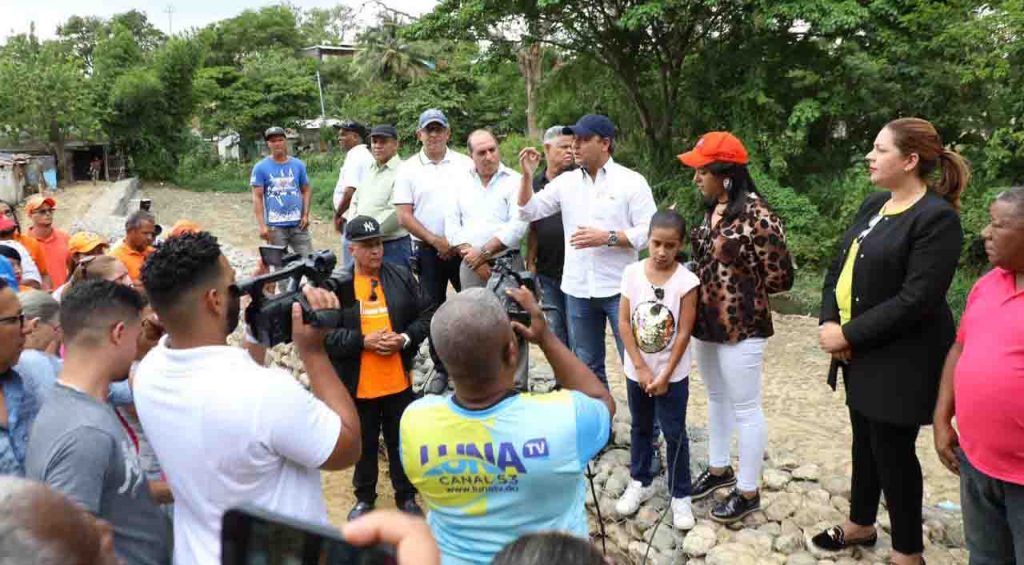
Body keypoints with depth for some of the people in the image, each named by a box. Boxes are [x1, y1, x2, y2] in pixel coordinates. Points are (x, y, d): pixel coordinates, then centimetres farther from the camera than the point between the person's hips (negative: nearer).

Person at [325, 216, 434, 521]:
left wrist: (406, 339, -13)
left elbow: (427, 314, 3)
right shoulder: (337, 284, -9)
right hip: (358, 383, -1)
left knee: (402, 440, 14)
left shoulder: (402, 276, -1)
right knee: (364, 443, 15)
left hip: (399, 380, 2)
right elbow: (325, 332, -10)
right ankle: (364, 498, 34)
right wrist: (363, 341, -19)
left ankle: (406, 495, 32)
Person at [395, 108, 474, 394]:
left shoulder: (465, 164, 3)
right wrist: (436, 241, -10)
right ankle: (441, 369, 19)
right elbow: (404, 216, -2)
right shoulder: (408, 168, 2)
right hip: (429, 250, 0)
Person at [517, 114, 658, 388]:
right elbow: (529, 212, 7)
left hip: (619, 289, -4)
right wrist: (528, 175, -6)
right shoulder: (566, 182, 7)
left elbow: (649, 231, -9)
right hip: (578, 290, 4)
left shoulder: (632, 181, -5)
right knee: (587, 365, 16)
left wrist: (607, 237, -18)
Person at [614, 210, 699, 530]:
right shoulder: (632, 273, -8)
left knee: (674, 434, 7)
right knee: (640, 428, 19)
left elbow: (684, 333, -13)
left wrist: (664, 375, -12)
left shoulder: (686, 281, -15)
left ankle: (680, 495, 22)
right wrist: (641, 367, -11)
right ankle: (640, 482, 37)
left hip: (672, 374, -3)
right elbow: (624, 323, -7)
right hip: (636, 371, 3)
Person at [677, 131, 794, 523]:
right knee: (716, 398, 22)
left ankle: (748, 492, 19)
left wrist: (743, 293, -4)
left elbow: (780, 276, -15)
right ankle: (719, 468, 40)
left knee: (745, 408, 5)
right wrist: (714, 290, 3)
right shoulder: (712, 210, 6)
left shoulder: (756, 215, -20)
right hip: (706, 322, 9)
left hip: (741, 326, -8)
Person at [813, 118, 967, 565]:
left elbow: (916, 301, -24)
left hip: (899, 360, -8)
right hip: (860, 353, 8)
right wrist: (830, 322, -7)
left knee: (892, 450, 4)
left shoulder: (937, 217, -18)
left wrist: (848, 333, -19)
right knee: (865, 440, 20)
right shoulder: (874, 204, 9)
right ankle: (860, 525, 38)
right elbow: (840, 267, 8)